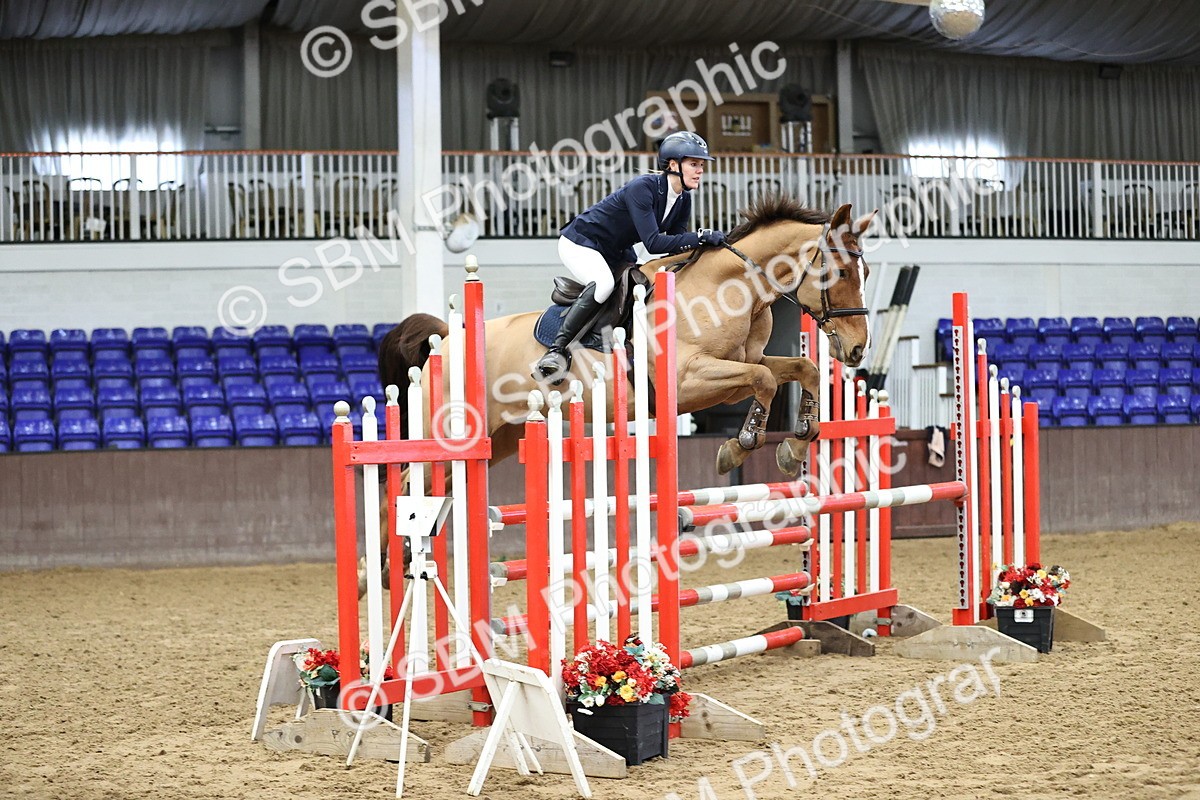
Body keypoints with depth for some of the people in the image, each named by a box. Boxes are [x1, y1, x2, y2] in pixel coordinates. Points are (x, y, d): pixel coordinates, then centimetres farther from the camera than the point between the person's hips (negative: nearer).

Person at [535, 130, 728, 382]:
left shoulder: (683, 201, -4)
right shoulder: (642, 188, -29)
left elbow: (675, 244, -2)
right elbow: (653, 243, -37)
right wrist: (700, 236, -41)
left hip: (617, 253, 10)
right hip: (580, 243, -10)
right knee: (604, 284, -36)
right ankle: (557, 351, -33)